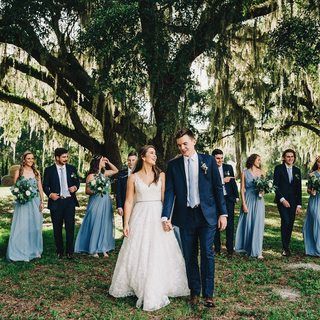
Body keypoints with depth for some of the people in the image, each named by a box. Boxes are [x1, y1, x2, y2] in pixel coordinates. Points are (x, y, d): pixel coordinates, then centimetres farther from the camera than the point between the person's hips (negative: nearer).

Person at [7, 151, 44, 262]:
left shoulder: (36, 172, 8)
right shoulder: (18, 172, 1)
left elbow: (40, 188, 9)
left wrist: (42, 201, 3)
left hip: (35, 202, 3)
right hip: (22, 202, -3)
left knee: (35, 226, 7)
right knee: (22, 226, -3)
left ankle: (34, 250, 18)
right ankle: (21, 252, 6)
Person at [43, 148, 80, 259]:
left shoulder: (72, 169, 7)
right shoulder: (49, 170, 1)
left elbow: (77, 182, 13)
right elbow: (45, 185, 3)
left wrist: (75, 187, -9)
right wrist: (50, 194, -14)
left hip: (70, 201, 1)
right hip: (56, 202, -1)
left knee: (70, 227, 1)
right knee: (57, 228, 8)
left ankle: (69, 251, 11)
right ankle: (59, 251, 20)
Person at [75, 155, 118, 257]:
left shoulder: (104, 173, 9)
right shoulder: (91, 176, -8)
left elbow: (116, 170, 23)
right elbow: (87, 191, -6)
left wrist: (108, 162, 11)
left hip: (106, 202, 6)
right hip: (96, 202, -6)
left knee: (105, 224, 7)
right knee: (95, 225, 0)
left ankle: (103, 248, 15)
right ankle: (93, 249, 12)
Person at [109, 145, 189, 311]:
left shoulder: (161, 175, 5)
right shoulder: (133, 177, 3)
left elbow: (165, 198, 1)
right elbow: (129, 201, 2)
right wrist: (126, 223, -4)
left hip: (158, 217, 1)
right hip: (140, 218, 0)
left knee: (158, 253, 1)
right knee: (138, 253, 3)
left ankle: (155, 291, 14)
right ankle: (137, 287, 22)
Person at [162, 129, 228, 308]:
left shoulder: (208, 161, 2)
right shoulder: (173, 165, 4)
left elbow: (218, 188, 2)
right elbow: (170, 192, -1)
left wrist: (223, 213, -2)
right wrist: (166, 216, -12)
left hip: (207, 215, -1)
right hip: (185, 216, 2)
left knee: (207, 253, -2)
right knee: (190, 256, 9)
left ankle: (208, 293, 11)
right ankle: (194, 292, 23)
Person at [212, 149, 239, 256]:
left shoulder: (228, 167, 5)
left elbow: (233, 182, 10)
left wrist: (236, 196, 9)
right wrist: (222, 181, -20)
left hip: (228, 198, 2)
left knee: (230, 223, 3)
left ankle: (230, 247, 12)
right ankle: (217, 247, 19)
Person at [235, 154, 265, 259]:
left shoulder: (261, 172, 8)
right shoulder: (245, 173, 0)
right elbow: (242, 189, -2)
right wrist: (243, 203, -8)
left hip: (258, 200, 2)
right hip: (248, 199, -2)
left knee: (257, 224, -1)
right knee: (247, 223, 5)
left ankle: (257, 251, 3)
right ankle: (245, 247, 22)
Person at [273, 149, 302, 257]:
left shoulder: (297, 170, 12)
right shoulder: (279, 168, 0)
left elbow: (299, 189, 11)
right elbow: (275, 185, -5)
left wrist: (299, 204, 6)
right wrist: (282, 199, -13)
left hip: (293, 201, 4)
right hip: (282, 200, -4)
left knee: (290, 224, 4)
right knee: (286, 221, -16)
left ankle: (287, 246, 17)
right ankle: (285, 248, -7)